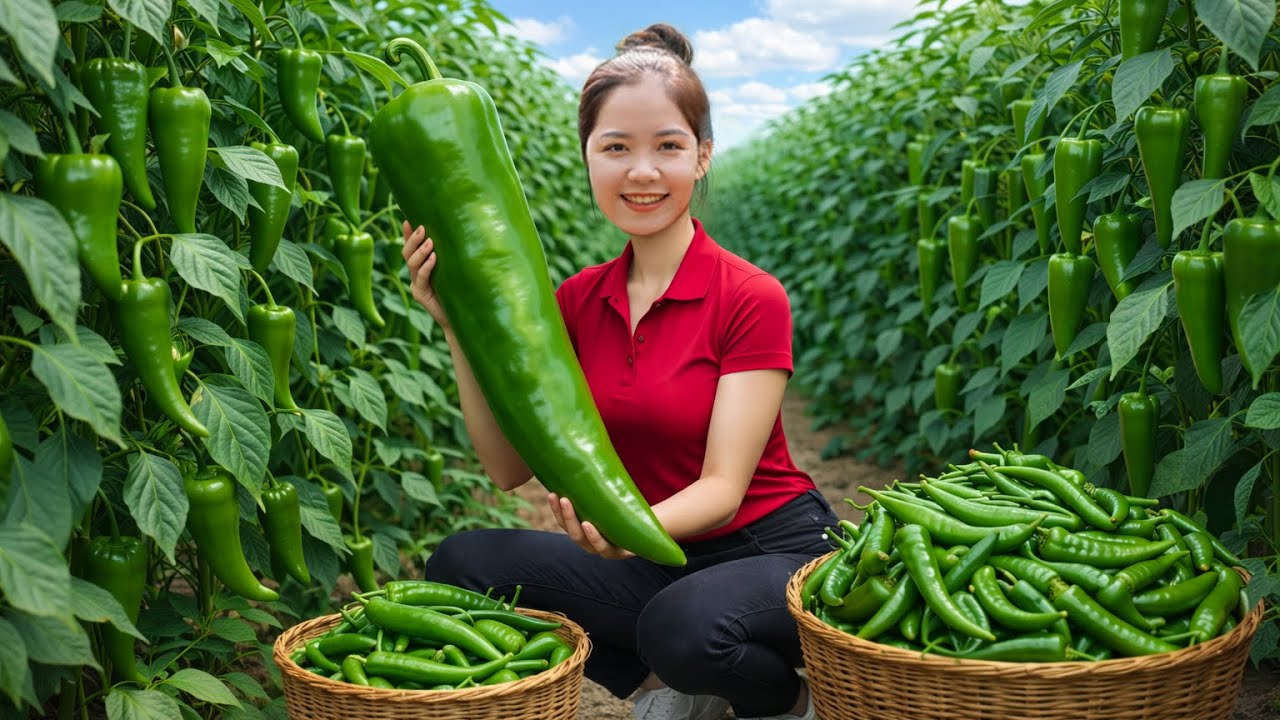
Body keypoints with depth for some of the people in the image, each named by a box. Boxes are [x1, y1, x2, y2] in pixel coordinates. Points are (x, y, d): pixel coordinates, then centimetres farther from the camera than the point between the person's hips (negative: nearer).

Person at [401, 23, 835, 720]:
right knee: (461, 563, -16)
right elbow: (510, 466, -3)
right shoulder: (579, 301, 2)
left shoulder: (750, 298, -13)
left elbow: (723, 486, -19)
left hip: (768, 551, -4)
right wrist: (459, 328, -14)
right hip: (656, 563, 5)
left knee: (686, 627, -37)